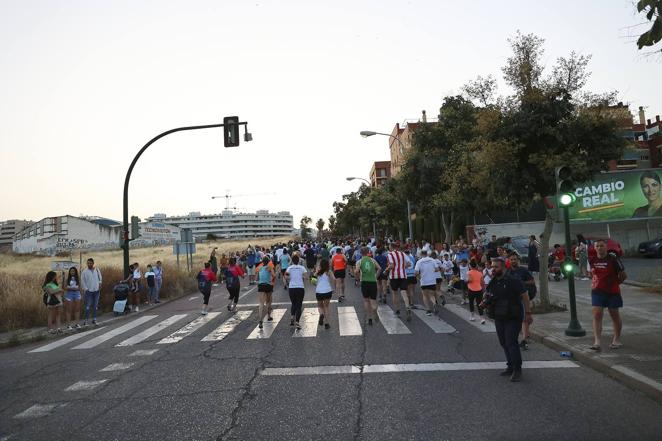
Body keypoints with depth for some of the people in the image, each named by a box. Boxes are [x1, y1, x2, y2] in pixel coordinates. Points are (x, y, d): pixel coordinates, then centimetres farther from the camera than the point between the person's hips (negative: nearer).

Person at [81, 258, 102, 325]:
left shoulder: (97, 270, 6)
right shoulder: (84, 271, -3)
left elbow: (100, 278, 15)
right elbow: (82, 281, -2)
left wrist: (100, 284, 0)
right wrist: (85, 289, -9)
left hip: (96, 291, 3)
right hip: (89, 291, -3)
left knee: (95, 306, 8)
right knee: (88, 306, -7)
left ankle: (94, 319, 15)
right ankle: (85, 320, -3)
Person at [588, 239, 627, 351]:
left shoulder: (613, 259, -12)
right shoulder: (592, 260, 0)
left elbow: (623, 275, -4)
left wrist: (615, 283, 5)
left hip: (612, 292, -2)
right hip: (597, 291, 3)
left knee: (615, 315, 11)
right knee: (597, 315, -7)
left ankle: (616, 340, 28)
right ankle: (597, 342, -10)